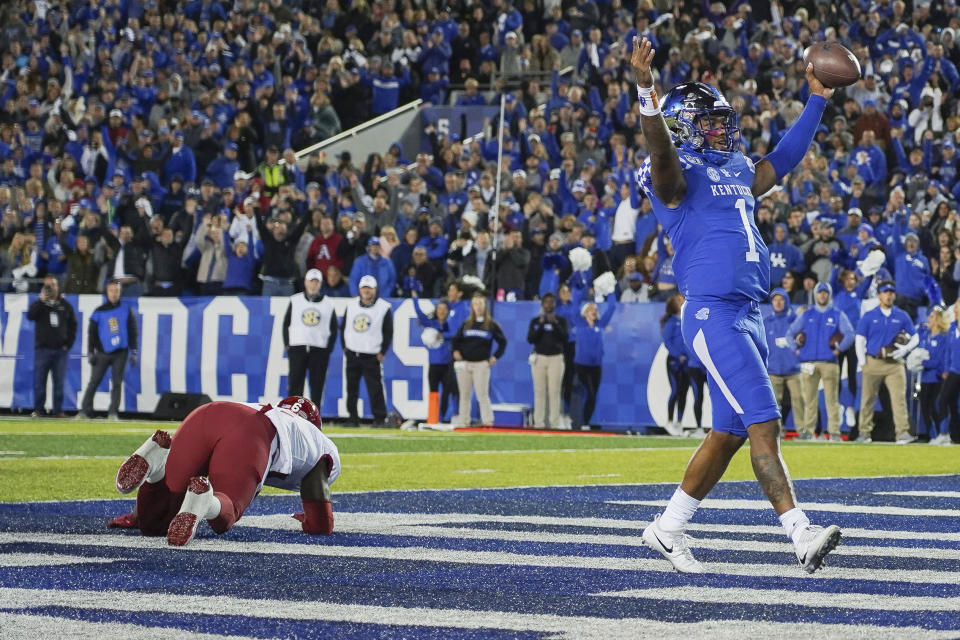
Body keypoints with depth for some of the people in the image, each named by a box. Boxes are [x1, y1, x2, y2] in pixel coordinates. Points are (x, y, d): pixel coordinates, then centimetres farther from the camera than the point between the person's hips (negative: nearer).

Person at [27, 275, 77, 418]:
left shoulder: (65, 305, 10)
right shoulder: (40, 303, 4)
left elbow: (72, 324, 14)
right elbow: (30, 315, -15)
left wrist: (68, 343, 6)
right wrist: (41, 299, -18)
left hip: (60, 350, 2)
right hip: (42, 348, -2)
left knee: (59, 382, 0)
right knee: (39, 381, -2)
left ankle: (58, 410, 5)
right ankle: (38, 410, 4)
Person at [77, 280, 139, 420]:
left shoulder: (126, 311, 6)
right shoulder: (99, 312, 4)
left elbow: (132, 332, 8)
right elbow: (91, 333, 5)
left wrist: (133, 352, 1)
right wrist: (90, 353, -1)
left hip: (120, 353, 1)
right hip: (103, 353, 0)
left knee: (117, 383, -1)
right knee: (94, 381, -5)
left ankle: (113, 412, 3)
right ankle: (84, 411, -5)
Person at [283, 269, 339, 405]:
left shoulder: (328, 304, 6)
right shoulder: (295, 301, 7)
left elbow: (334, 328, 9)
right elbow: (286, 323, 9)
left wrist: (329, 348, 0)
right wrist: (287, 344, 1)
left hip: (319, 350, 0)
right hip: (297, 348, 0)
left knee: (317, 385, 1)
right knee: (295, 383, -2)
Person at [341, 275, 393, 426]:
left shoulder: (384, 307, -4)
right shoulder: (351, 305, 8)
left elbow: (388, 332, -2)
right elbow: (344, 327, 15)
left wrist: (382, 352, -6)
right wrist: (345, 346, 9)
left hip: (372, 356, -4)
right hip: (352, 354, 4)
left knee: (375, 388, -9)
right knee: (352, 388, 8)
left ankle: (380, 418, -4)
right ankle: (352, 417, 16)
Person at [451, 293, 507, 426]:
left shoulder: (492, 325, 4)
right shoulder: (466, 324, 13)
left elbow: (502, 342, 10)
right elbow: (456, 339, 22)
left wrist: (495, 357, 1)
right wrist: (456, 351, 4)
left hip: (481, 364, -3)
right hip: (464, 364, 3)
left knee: (482, 394, -10)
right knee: (464, 395, 5)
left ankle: (487, 420, -10)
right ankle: (463, 422, 9)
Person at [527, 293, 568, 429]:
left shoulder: (561, 320, 7)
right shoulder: (535, 320, 10)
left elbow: (565, 337, -6)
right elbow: (530, 339, -1)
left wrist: (555, 324, -16)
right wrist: (541, 324, -10)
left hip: (556, 358, -1)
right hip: (539, 357, 1)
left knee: (554, 391, -7)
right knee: (539, 391, -2)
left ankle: (555, 422, -7)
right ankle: (539, 422, 0)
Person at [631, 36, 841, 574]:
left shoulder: (736, 171, 20)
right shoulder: (680, 172, -4)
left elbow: (783, 160, 33)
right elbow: (661, 151, -26)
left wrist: (818, 99, 32)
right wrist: (647, 91, -43)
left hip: (751, 314, 9)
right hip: (713, 313, -9)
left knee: (729, 433, 11)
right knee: (764, 424, -15)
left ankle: (668, 528, 20)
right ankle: (803, 535, -20)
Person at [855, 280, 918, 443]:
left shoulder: (902, 316, 9)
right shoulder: (869, 316, 6)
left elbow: (915, 337, 15)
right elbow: (860, 340, 6)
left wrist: (905, 349, -5)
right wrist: (862, 362, -3)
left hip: (895, 364, 0)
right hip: (873, 362, 0)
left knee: (899, 397, -12)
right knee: (867, 398, 3)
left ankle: (903, 433, -18)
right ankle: (864, 432, 12)